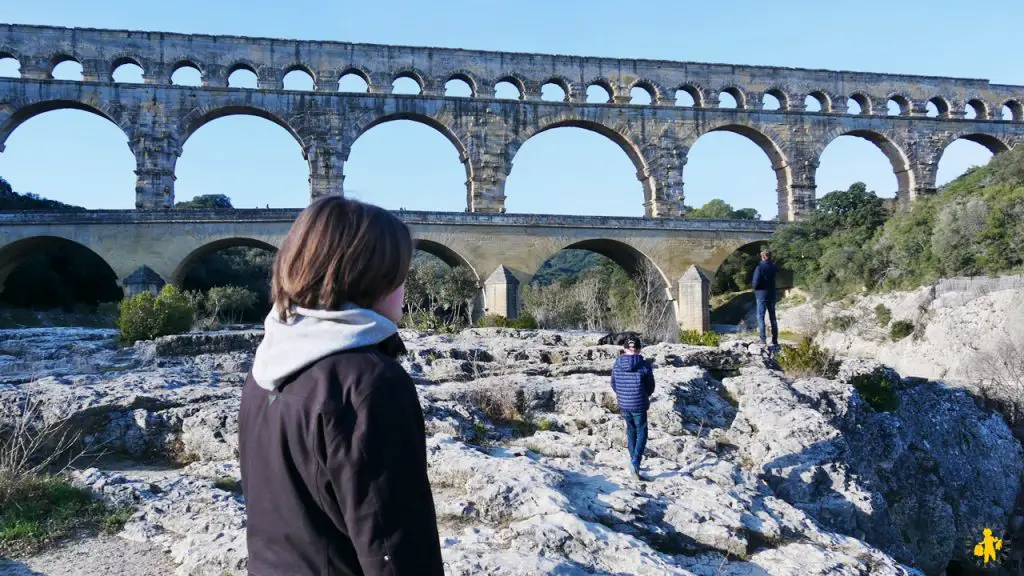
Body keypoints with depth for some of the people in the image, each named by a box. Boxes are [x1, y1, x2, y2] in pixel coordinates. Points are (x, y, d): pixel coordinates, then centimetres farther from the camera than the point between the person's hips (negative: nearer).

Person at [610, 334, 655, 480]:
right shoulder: (644, 365, -15)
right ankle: (636, 461, -10)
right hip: (639, 405, -3)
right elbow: (651, 387, -4)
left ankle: (633, 461, 30)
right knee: (642, 432, 9)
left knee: (631, 431, 21)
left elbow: (613, 385, 6)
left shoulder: (617, 365, -6)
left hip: (623, 404, 4)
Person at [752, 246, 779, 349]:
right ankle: (775, 340, 15)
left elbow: (755, 283, -19)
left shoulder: (759, 268, -16)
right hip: (772, 295, 5)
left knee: (761, 317, 0)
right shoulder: (774, 267, 0)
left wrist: (755, 288, 1)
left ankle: (763, 340, -6)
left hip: (762, 295, -5)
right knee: (772, 318, 12)